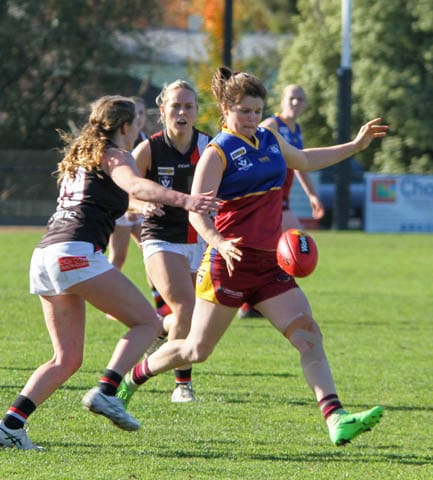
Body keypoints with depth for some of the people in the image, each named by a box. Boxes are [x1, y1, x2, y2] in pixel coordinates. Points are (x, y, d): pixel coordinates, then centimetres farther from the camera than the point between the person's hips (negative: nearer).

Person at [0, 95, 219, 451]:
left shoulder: (78, 157, 29)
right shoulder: (115, 156, 4)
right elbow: (136, 186, -20)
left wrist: (145, 204, 64)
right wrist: (182, 200, -34)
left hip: (45, 255, 8)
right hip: (76, 252, -8)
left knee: (67, 358, 12)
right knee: (147, 322, -1)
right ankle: (106, 392, -20)